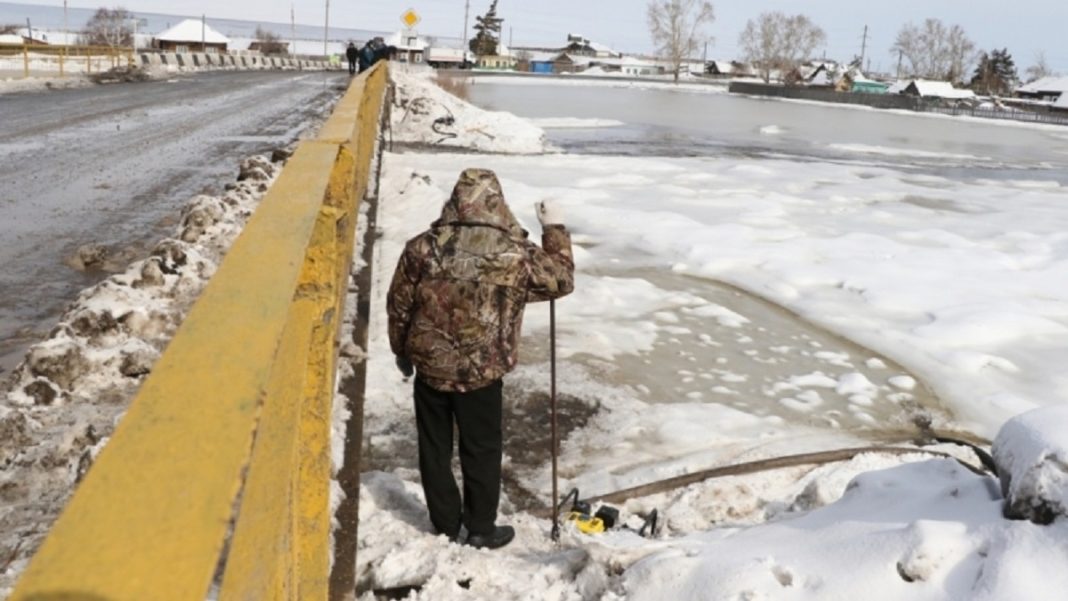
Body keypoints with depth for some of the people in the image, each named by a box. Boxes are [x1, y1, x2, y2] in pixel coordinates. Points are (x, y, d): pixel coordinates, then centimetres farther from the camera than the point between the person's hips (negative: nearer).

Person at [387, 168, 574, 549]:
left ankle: (446, 525, 30)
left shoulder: (422, 248, -10)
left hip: (430, 367, 2)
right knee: (481, 450, 14)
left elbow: (398, 306, 0)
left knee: (434, 447, 17)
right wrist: (555, 229, 12)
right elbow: (561, 281, 3)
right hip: (482, 373, -1)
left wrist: (403, 351, 16)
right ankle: (481, 529, 26)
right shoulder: (516, 255, -14)